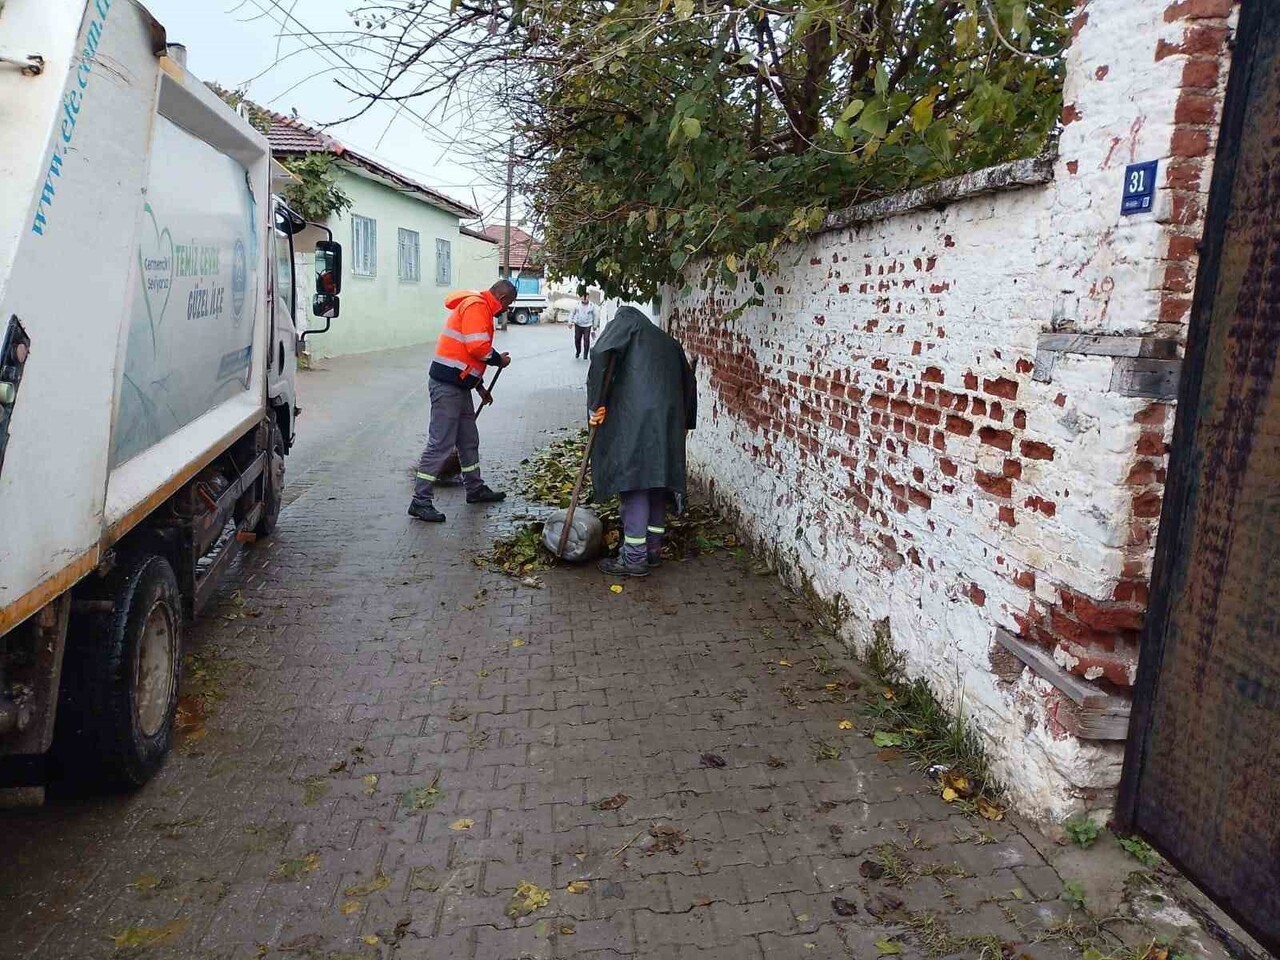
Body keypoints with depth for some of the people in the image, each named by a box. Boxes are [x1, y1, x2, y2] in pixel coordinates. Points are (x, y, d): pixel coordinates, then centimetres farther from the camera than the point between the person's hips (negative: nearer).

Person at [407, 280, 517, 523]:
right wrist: (500, 360, -4)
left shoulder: (480, 308, 21)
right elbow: (478, 347, -22)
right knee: (440, 443, -9)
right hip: (447, 385, -11)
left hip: (458, 385, 11)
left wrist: (480, 387, 28)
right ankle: (420, 501, -5)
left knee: (469, 440, 18)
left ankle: (475, 489, 31)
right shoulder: (476, 306, -11)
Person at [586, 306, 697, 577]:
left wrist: (597, 402, -9)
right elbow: (688, 380, 28)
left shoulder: (626, 320, 10)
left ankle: (635, 557, -3)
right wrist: (685, 422, 33)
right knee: (657, 478, 15)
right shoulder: (668, 341, 29)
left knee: (633, 481, -5)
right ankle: (653, 547, 23)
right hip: (668, 421, 7)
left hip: (635, 419, -7)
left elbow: (602, 353, -10)